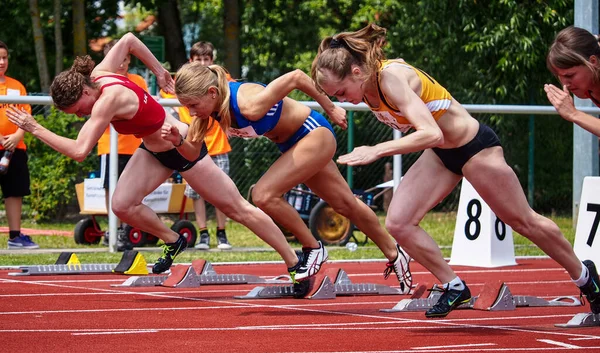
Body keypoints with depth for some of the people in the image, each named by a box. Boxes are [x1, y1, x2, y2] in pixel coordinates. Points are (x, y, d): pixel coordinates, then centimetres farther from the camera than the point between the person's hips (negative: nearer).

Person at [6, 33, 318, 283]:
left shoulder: (108, 99, -34)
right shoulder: (99, 73, -9)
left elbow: (79, 151, -40)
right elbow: (128, 39, 6)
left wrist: (35, 129, -34)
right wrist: (158, 71, 12)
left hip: (183, 148, -8)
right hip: (154, 150, 8)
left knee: (237, 208, 3)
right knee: (122, 205, -9)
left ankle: (296, 261, 16)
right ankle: (173, 242, 16)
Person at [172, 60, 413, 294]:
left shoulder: (248, 105, -36)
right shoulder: (213, 104, -15)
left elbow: (295, 77, -28)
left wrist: (331, 109, -16)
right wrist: (176, 140, -32)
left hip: (313, 134, -9)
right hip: (294, 143, 9)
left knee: (264, 194, -20)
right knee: (344, 203, 20)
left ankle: (313, 249, 0)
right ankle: (393, 253, 38)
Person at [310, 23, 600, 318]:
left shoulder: (391, 77, -33)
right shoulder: (364, 81, -10)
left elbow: (431, 134, -44)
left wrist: (376, 150, -48)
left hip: (474, 146, -7)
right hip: (440, 153, 8)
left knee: (523, 221, 10)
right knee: (398, 224, -7)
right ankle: (455, 289, 8)